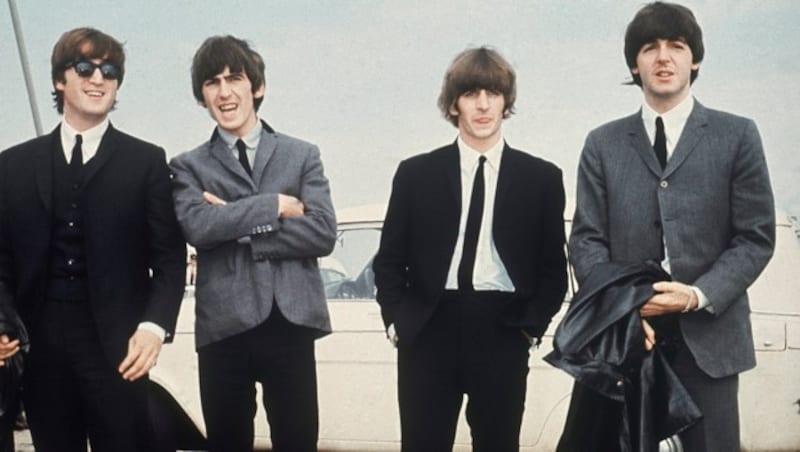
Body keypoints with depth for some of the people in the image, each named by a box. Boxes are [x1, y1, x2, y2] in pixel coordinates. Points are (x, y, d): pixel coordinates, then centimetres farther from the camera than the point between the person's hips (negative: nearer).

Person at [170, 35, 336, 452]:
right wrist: (273, 205, -10)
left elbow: (323, 232, -4)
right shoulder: (189, 166, 9)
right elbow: (197, 227, -11)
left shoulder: (302, 155, 10)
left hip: (290, 324, 0)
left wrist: (241, 227, -8)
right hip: (224, 327, 0)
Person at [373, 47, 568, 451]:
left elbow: (553, 269, 7)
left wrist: (531, 327, -3)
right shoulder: (416, 173, 6)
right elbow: (389, 261, 8)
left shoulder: (541, 178, 6)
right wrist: (398, 323, -2)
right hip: (428, 335, 0)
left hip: (503, 337, 0)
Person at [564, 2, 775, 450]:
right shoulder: (603, 144, 8)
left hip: (708, 335, -1)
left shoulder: (737, 136, 4)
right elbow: (587, 239, 4)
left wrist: (699, 296, -14)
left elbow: (756, 236, 0)